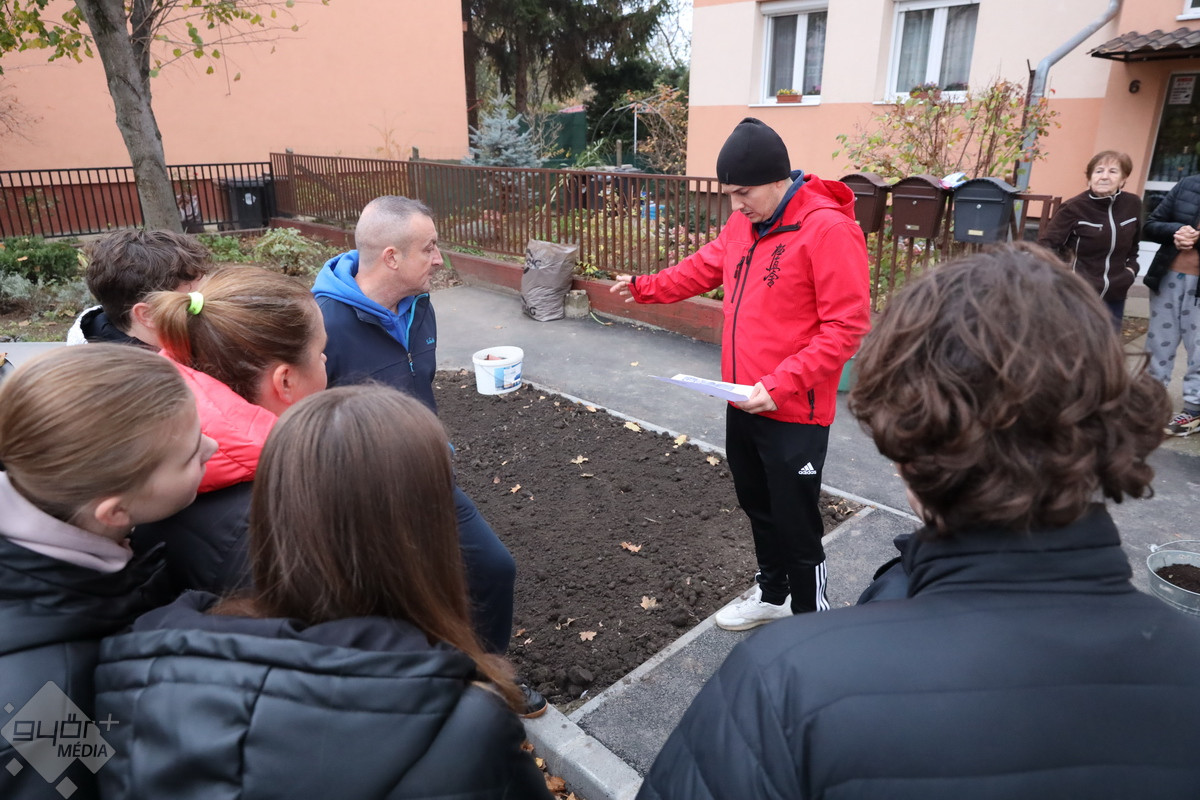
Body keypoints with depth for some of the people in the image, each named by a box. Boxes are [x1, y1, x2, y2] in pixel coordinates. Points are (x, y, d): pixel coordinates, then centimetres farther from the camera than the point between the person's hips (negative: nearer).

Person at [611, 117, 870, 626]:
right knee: (757, 506, 22)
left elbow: (847, 326, -21)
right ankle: (771, 595, 44)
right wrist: (644, 287, 18)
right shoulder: (743, 224, 6)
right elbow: (705, 267, 22)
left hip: (794, 414, -8)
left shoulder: (829, 229, -18)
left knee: (797, 525, 5)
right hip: (743, 403, 8)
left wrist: (780, 384, -25)